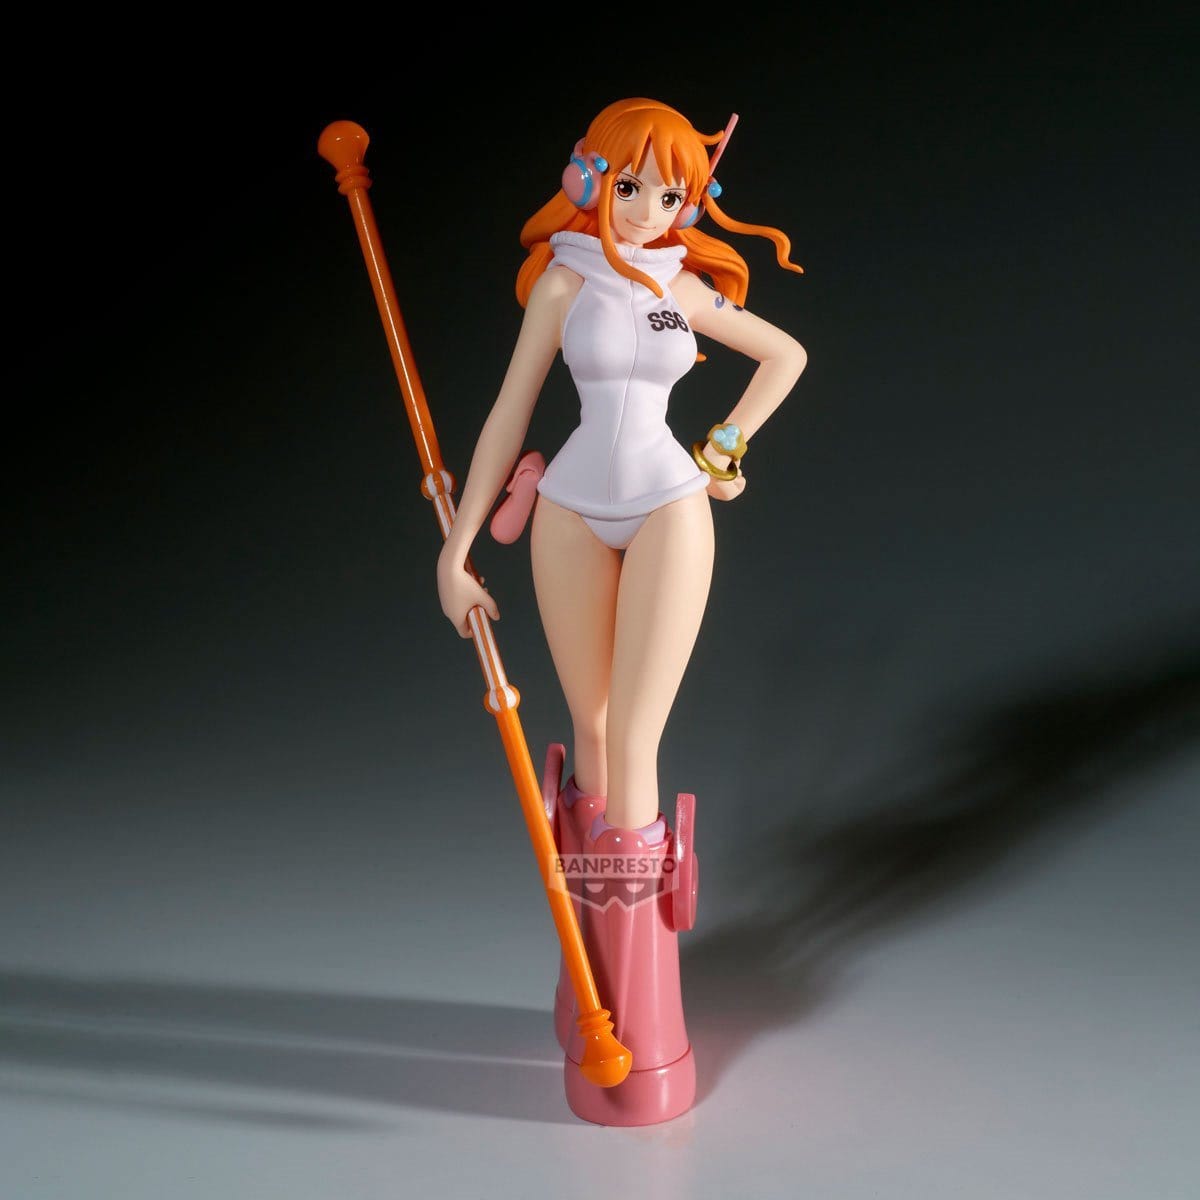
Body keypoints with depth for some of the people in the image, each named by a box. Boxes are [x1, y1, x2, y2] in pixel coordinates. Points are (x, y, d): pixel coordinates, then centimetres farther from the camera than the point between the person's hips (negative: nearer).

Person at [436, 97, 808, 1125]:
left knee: (634, 745, -6)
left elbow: (787, 355, 20)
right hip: (572, 513, 1)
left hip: (668, 511, 0)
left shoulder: (684, 287, 6)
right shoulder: (562, 279, 2)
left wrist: (724, 448, 9)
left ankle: (639, 1013, 6)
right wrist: (456, 547, -4)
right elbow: (510, 414, -1)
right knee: (591, 737, 8)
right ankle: (596, 968, 26)